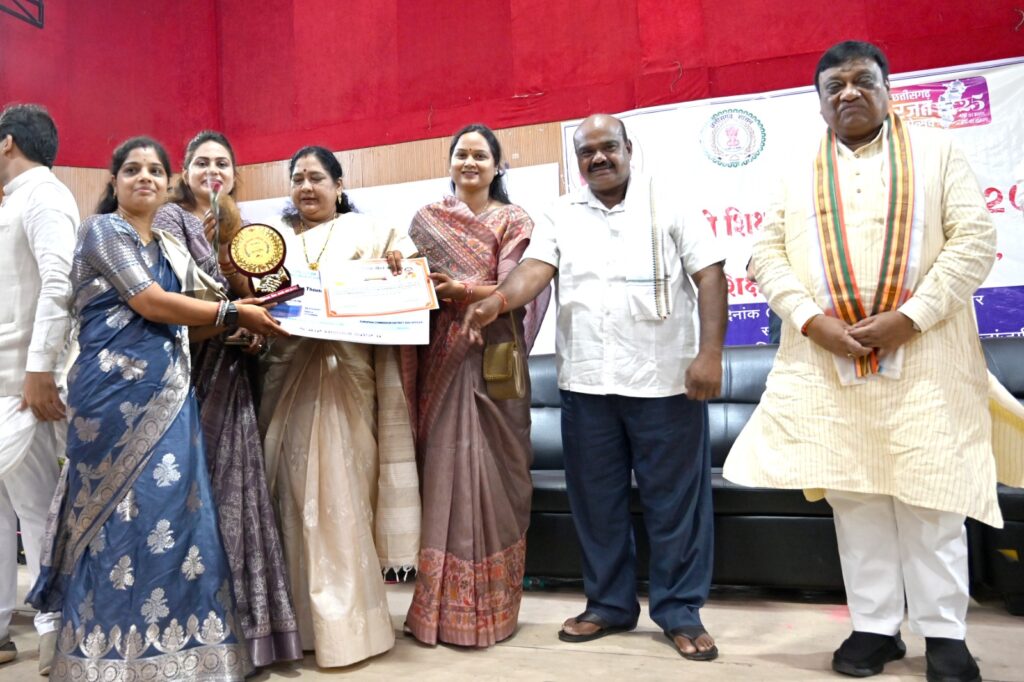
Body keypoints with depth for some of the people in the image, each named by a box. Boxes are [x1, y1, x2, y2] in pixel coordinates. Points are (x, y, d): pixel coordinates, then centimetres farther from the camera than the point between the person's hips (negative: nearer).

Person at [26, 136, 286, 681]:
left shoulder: (172, 249, 20)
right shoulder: (102, 230, -2)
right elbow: (150, 304, -13)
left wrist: (241, 320, 6)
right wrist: (234, 313, -9)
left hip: (167, 394, 7)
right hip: (116, 393, -7)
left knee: (172, 513, 6)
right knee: (121, 517, -2)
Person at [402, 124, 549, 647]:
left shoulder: (513, 221, 6)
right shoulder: (426, 220, 15)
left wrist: (462, 291, -20)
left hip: (491, 359, -2)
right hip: (440, 359, 3)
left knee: (487, 473, -2)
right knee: (440, 471, 2)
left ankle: (488, 606, 10)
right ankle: (437, 603, 13)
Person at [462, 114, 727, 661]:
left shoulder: (667, 203, 5)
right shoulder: (560, 216, 11)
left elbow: (709, 274, 0)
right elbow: (535, 268, -4)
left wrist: (710, 353, -11)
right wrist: (497, 301, -26)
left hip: (664, 378, -2)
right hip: (586, 381, 3)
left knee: (674, 498, 5)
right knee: (595, 499, 11)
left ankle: (680, 611, 21)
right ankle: (609, 603, 28)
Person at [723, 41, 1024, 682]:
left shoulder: (936, 151, 8)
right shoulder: (797, 174, 13)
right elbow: (769, 253, 6)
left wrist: (908, 317, -13)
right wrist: (812, 320, -10)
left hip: (923, 358, -1)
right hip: (829, 361, 2)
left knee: (930, 495, 2)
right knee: (853, 495, 5)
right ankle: (875, 626, 18)